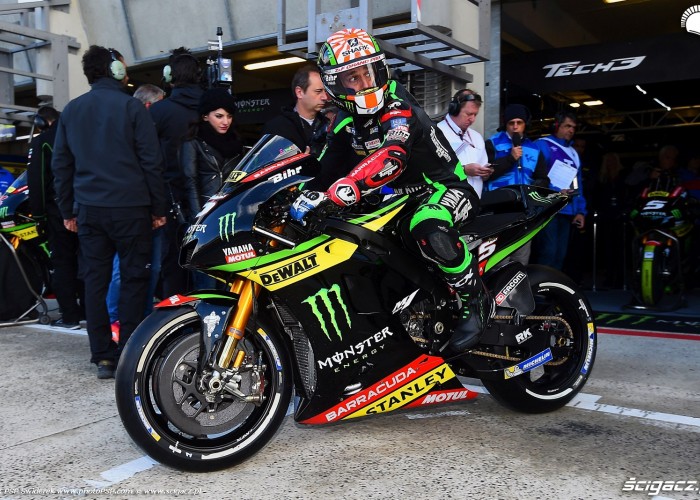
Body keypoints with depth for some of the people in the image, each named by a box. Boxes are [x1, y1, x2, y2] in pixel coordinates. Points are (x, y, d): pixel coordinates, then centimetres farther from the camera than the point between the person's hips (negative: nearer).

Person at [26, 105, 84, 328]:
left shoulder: (41, 142, -3)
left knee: (63, 262, 1)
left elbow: (36, 181, -8)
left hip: (59, 209, -5)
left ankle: (70, 316, 1)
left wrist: (38, 214, -3)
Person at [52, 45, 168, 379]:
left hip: (89, 210, 5)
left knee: (95, 280, 7)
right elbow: (151, 161, -7)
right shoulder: (131, 107, -4)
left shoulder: (71, 110, 12)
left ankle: (103, 357, 9)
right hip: (129, 208, -4)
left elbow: (60, 164, 14)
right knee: (134, 278, 3)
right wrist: (159, 208, -1)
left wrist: (67, 210, 19)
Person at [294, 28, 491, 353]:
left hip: (446, 188, -9)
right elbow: (327, 169, 5)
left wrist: (332, 194, -52)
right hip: (402, 195, 9)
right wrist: (307, 193, -15)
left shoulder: (397, 106, -22)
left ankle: (476, 301, -17)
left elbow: (392, 158, -43)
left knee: (430, 232, -40)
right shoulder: (345, 120, 4)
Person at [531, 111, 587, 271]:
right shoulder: (542, 145, -2)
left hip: (567, 211, 8)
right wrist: (556, 192, -19)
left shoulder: (572, 153, 23)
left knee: (560, 255, 8)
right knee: (548, 252, -15)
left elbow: (577, 184, 21)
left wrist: (581, 210, 12)